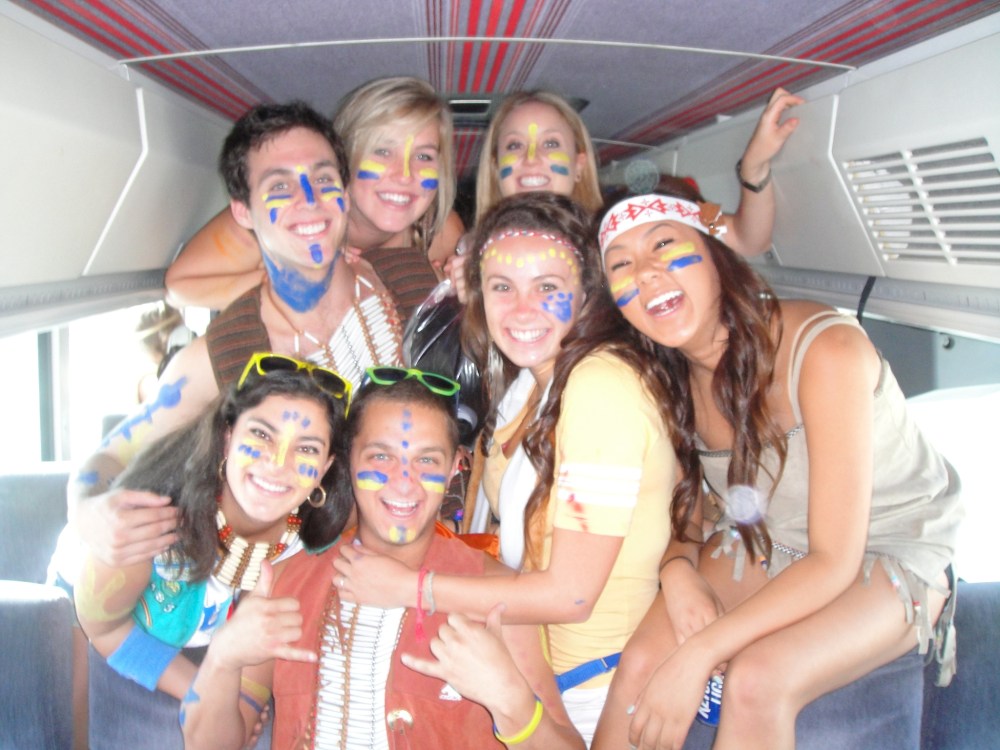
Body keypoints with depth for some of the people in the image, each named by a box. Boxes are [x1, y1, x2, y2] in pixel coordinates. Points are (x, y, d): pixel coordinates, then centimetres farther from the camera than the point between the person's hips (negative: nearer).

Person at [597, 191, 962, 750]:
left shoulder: (826, 348, -30)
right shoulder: (672, 379, -10)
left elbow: (833, 563, -29)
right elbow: (689, 502, 3)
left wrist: (700, 654, -34)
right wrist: (679, 572, -20)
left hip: (893, 556, -5)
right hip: (764, 547, 5)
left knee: (757, 680, -31)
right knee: (644, 655, -20)